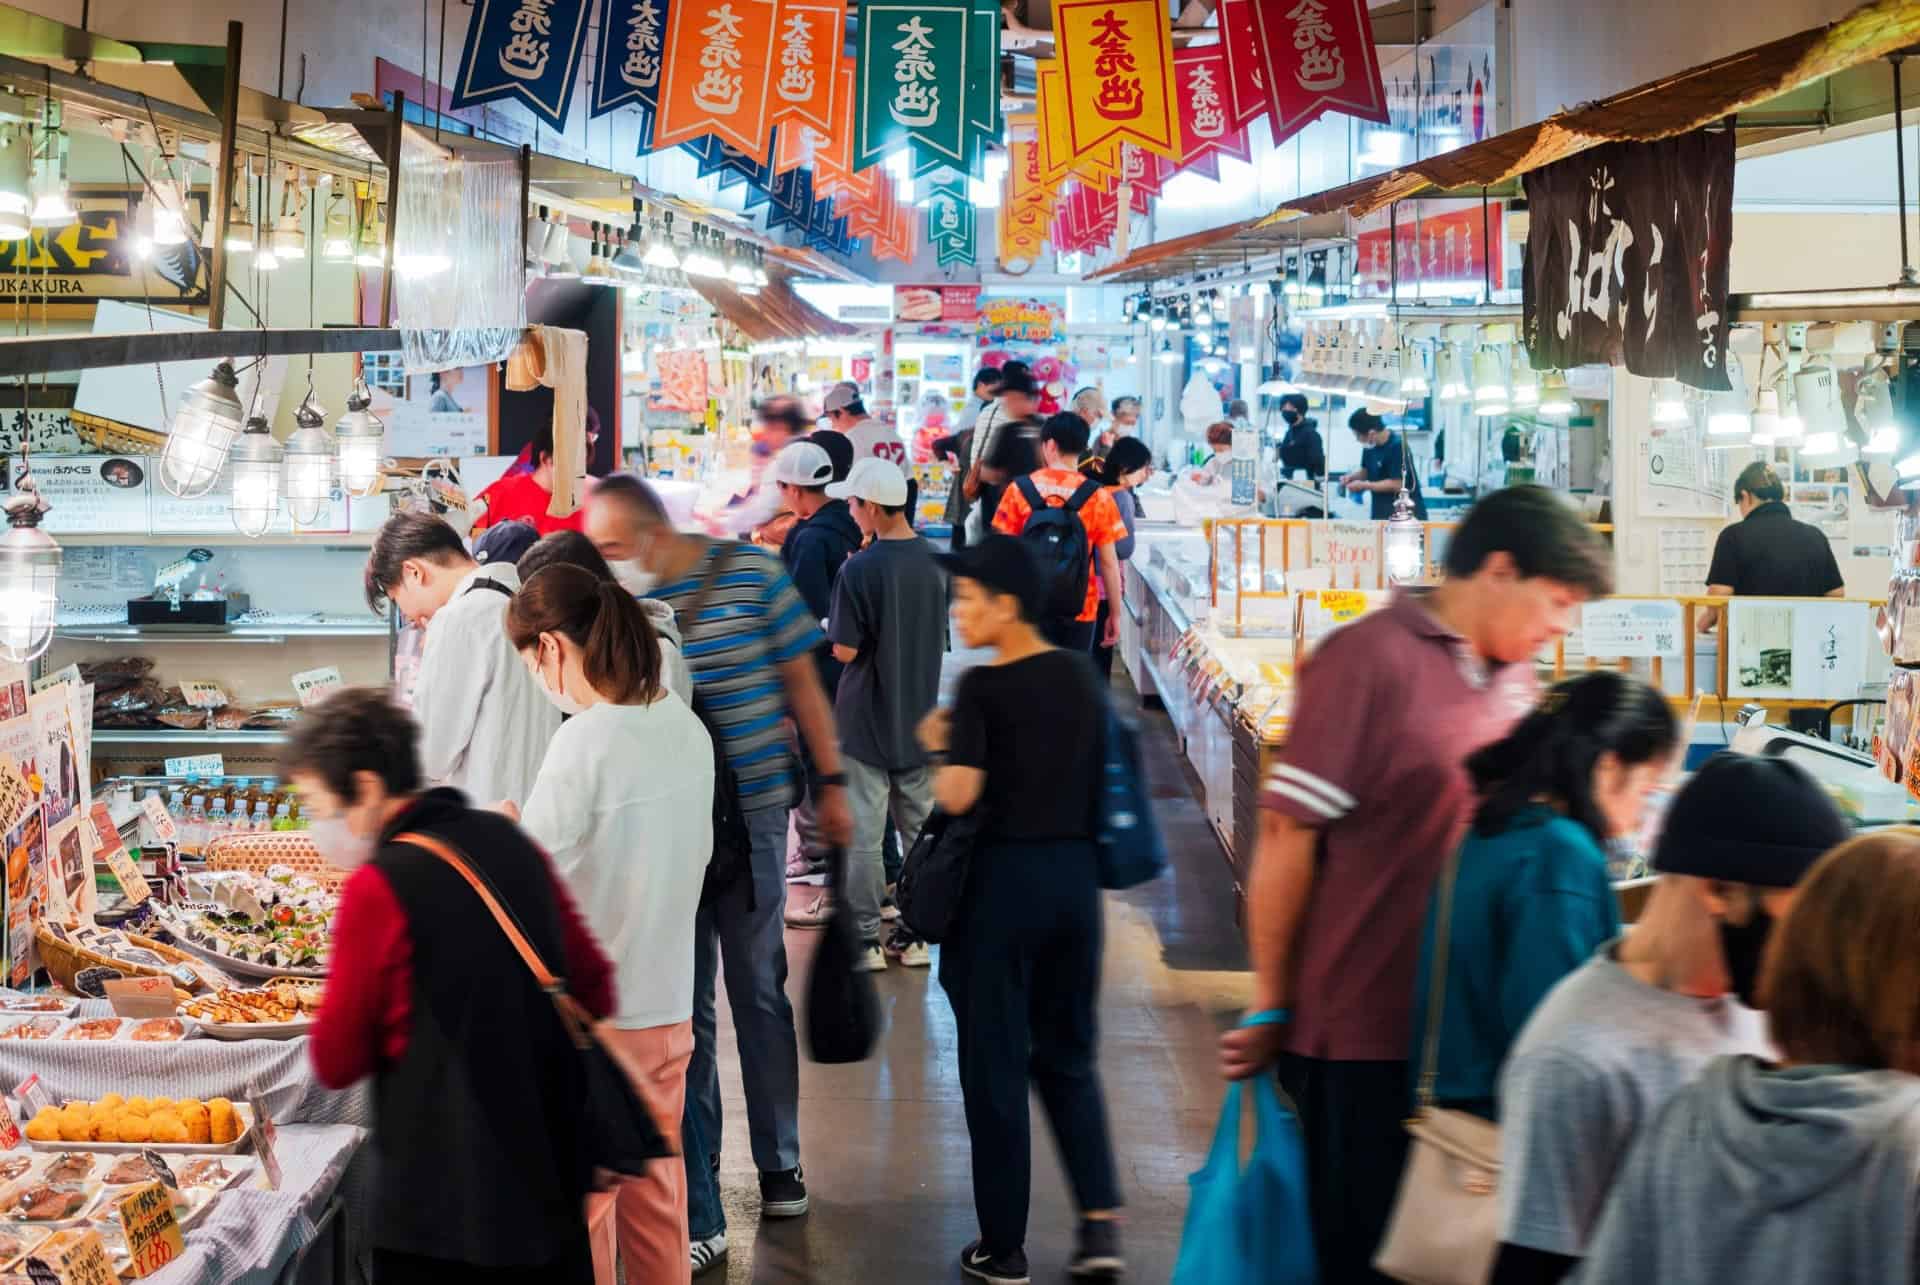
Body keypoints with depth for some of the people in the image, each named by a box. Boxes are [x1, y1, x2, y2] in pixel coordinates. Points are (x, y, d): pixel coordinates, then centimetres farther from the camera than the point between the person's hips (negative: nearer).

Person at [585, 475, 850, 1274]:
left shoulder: (750, 576, -6)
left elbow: (801, 684, 2)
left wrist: (830, 786, 2)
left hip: (751, 814, -1)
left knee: (760, 992, 10)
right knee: (683, 1009, 3)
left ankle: (779, 1162, 29)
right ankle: (697, 1214, 9)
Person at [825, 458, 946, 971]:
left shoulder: (858, 571, -19)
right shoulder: (933, 563, 0)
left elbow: (845, 650, -16)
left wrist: (827, 626, 2)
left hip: (866, 722, -5)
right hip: (920, 718, 5)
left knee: (863, 836, 3)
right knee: (920, 829, 13)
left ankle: (864, 940, 8)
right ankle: (915, 935, 18)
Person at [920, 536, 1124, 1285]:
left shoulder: (983, 688, -14)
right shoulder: (1080, 676, 5)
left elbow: (958, 795, -20)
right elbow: (1100, 776, 11)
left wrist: (939, 746, -2)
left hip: (1004, 878, -6)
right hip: (1075, 874, 6)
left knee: (994, 1066, 7)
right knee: (1067, 1056, 18)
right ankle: (1101, 1222, 5)